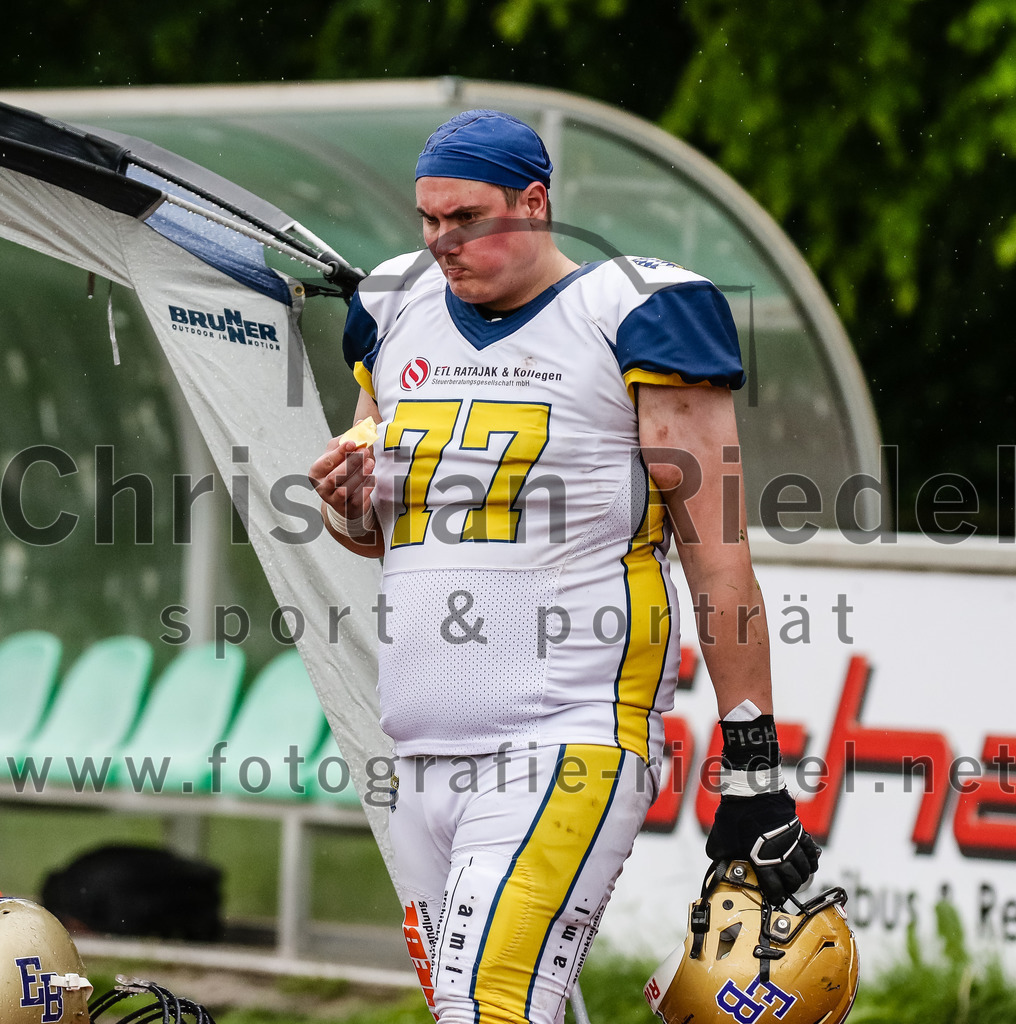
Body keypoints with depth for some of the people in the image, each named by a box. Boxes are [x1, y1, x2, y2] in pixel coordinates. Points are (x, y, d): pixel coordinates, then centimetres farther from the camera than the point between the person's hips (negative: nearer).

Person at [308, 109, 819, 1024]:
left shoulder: (636, 321, -3)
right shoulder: (398, 314, 16)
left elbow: (718, 560, -4)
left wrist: (752, 768, -7)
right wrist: (350, 504, 3)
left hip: (572, 744, -7)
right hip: (423, 757, 7)